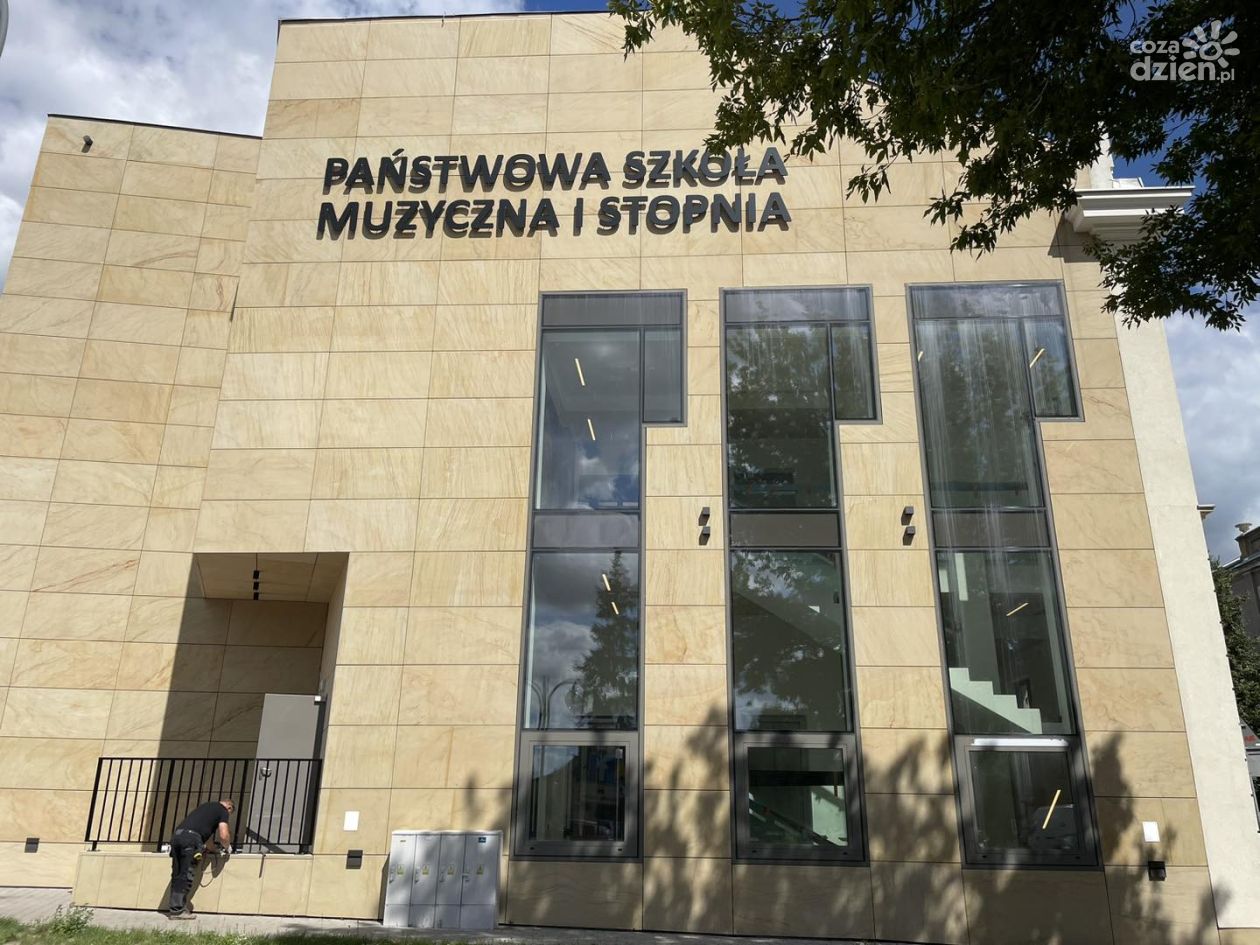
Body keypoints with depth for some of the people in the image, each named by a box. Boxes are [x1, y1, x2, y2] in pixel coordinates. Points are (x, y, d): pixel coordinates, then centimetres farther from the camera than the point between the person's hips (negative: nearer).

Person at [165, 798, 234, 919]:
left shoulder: (207, 806, 32)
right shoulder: (223, 811, 11)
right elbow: (224, 836, 1)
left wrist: (213, 848, 43)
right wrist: (227, 846, 22)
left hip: (176, 835, 7)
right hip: (190, 838, -7)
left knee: (177, 875, 10)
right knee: (186, 875, -4)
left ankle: (174, 907, 11)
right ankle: (177, 910, -4)